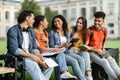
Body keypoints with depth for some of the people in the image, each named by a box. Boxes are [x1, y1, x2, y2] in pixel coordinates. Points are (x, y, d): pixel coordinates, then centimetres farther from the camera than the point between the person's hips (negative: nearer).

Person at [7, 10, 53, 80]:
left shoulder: (31, 31, 14)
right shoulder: (13, 31, -8)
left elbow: (34, 48, 11)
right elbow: (14, 50, -18)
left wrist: (40, 56, -10)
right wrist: (32, 56, -23)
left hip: (30, 57, 7)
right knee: (34, 65, -34)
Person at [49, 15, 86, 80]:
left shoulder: (67, 32, 17)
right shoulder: (52, 32, 2)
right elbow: (51, 46, -4)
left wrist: (70, 44, -7)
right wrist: (63, 45, -15)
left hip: (67, 52, 5)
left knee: (81, 59, -23)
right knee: (74, 61, -29)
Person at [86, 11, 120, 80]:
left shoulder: (105, 30, 2)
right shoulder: (90, 31, -12)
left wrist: (103, 49, 7)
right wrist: (97, 50, -16)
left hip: (101, 50, 5)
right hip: (91, 52, -4)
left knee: (111, 59, -25)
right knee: (104, 61, -30)